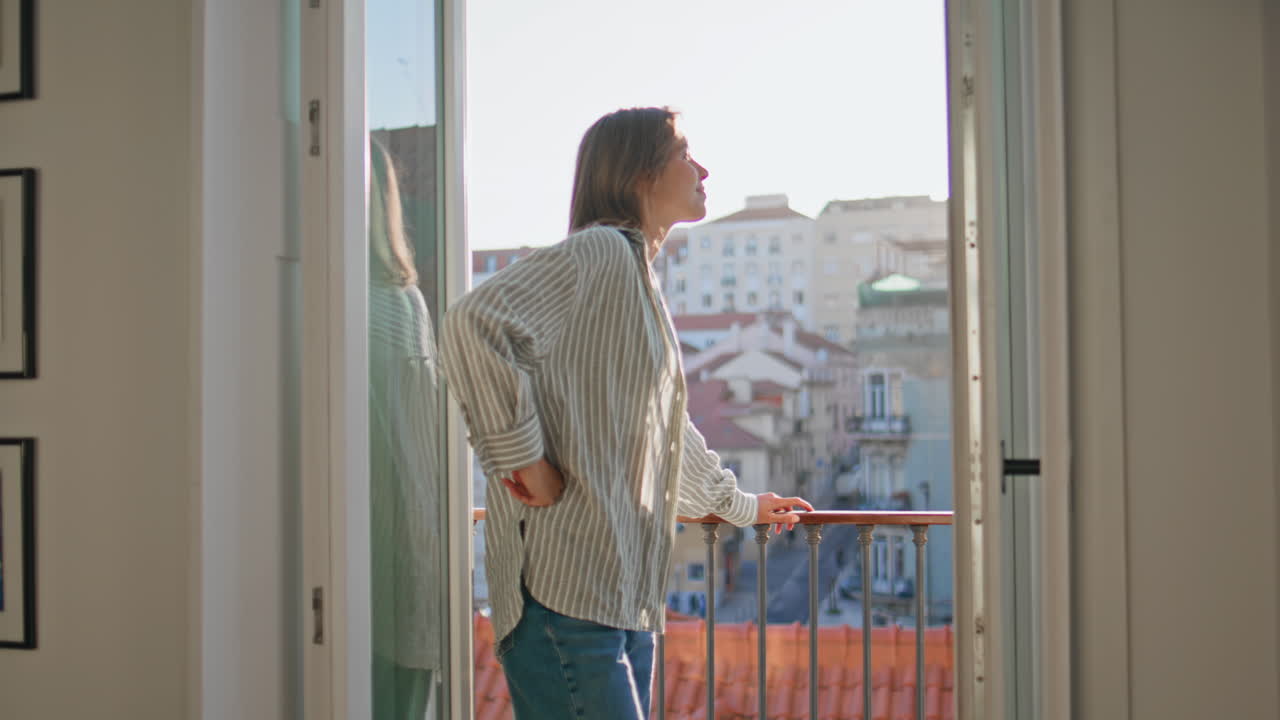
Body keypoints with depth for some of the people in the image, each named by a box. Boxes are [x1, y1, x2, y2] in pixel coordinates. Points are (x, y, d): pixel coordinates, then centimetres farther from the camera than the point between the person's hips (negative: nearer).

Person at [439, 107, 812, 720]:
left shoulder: (639, 279, 23)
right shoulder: (599, 253, -9)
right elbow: (472, 325, -26)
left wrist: (737, 502, 45)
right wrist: (521, 455, -20)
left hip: (625, 595, 10)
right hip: (567, 594, -10)